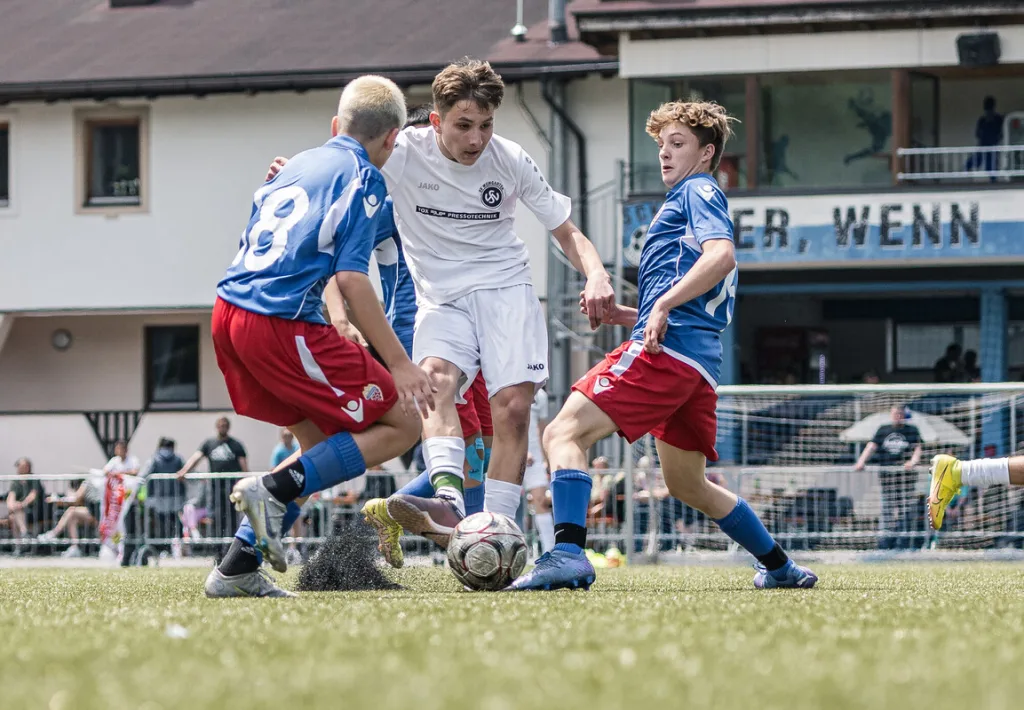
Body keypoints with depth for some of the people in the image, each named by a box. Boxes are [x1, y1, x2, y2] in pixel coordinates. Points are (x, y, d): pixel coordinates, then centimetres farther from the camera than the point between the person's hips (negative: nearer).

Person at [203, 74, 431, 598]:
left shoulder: (296, 166, 22)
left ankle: (237, 567, 9)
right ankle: (275, 488, -14)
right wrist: (399, 365, -11)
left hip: (228, 313, 8)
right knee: (399, 423, 0)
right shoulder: (364, 179, -1)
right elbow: (351, 279, -11)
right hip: (282, 324, -8)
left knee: (320, 443, 19)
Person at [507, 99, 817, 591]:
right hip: (698, 364, 11)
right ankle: (781, 567, 28)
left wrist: (662, 304, -21)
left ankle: (568, 553, -39)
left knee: (564, 434, -20)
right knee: (688, 485, 23)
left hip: (663, 349, -11)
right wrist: (624, 315, 23)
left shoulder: (699, 190, 4)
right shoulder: (693, 199, 32)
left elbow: (721, 255, -17)